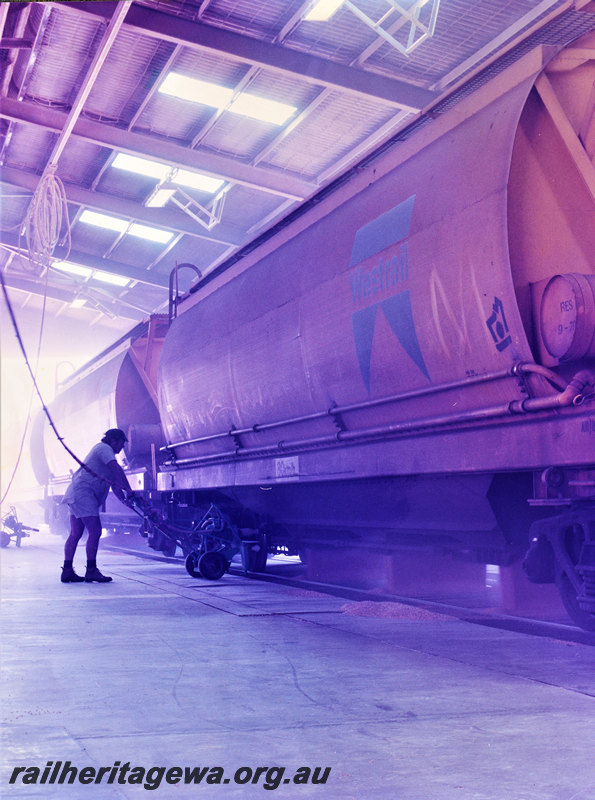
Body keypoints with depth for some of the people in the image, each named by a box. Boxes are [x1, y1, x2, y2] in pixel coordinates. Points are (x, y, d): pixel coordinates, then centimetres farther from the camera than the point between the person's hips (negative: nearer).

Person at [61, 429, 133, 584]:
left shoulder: (105, 452, 25)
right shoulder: (103, 448, -6)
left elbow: (113, 483, 20)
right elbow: (117, 470, -20)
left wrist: (124, 500, 8)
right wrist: (129, 490, -23)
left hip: (76, 495, 11)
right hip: (83, 494, -11)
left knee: (76, 533, 9)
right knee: (95, 531, -13)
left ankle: (67, 571, 11)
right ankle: (91, 571, -12)